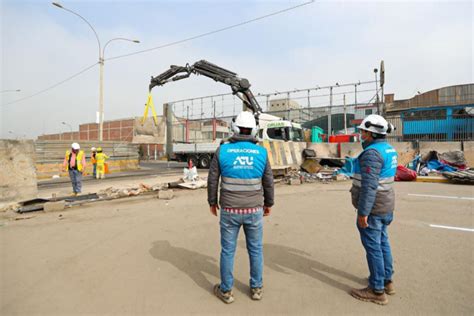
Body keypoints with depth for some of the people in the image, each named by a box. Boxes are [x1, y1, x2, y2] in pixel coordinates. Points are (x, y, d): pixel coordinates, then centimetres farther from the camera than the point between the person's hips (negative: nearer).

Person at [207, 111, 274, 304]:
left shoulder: (222, 150, -10)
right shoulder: (261, 153, -8)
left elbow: (212, 180, -4)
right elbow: (268, 182, 0)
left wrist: (212, 202, 11)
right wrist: (269, 203, 16)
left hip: (229, 210, -1)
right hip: (253, 210, 1)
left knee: (227, 250, 14)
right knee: (255, 249, 18)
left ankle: (226, 290, 27)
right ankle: (256, 288, 31)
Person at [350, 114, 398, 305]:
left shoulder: (372, 153, -22)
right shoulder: (388, 148, 10)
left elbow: (369, 186, -26)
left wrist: (363, 212, -23)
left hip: (372, 208, -10)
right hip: (385, 205, 10)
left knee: (373, 246, 0)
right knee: (382, 242, 19)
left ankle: (377, 291, 13)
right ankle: (387, 281, 34)